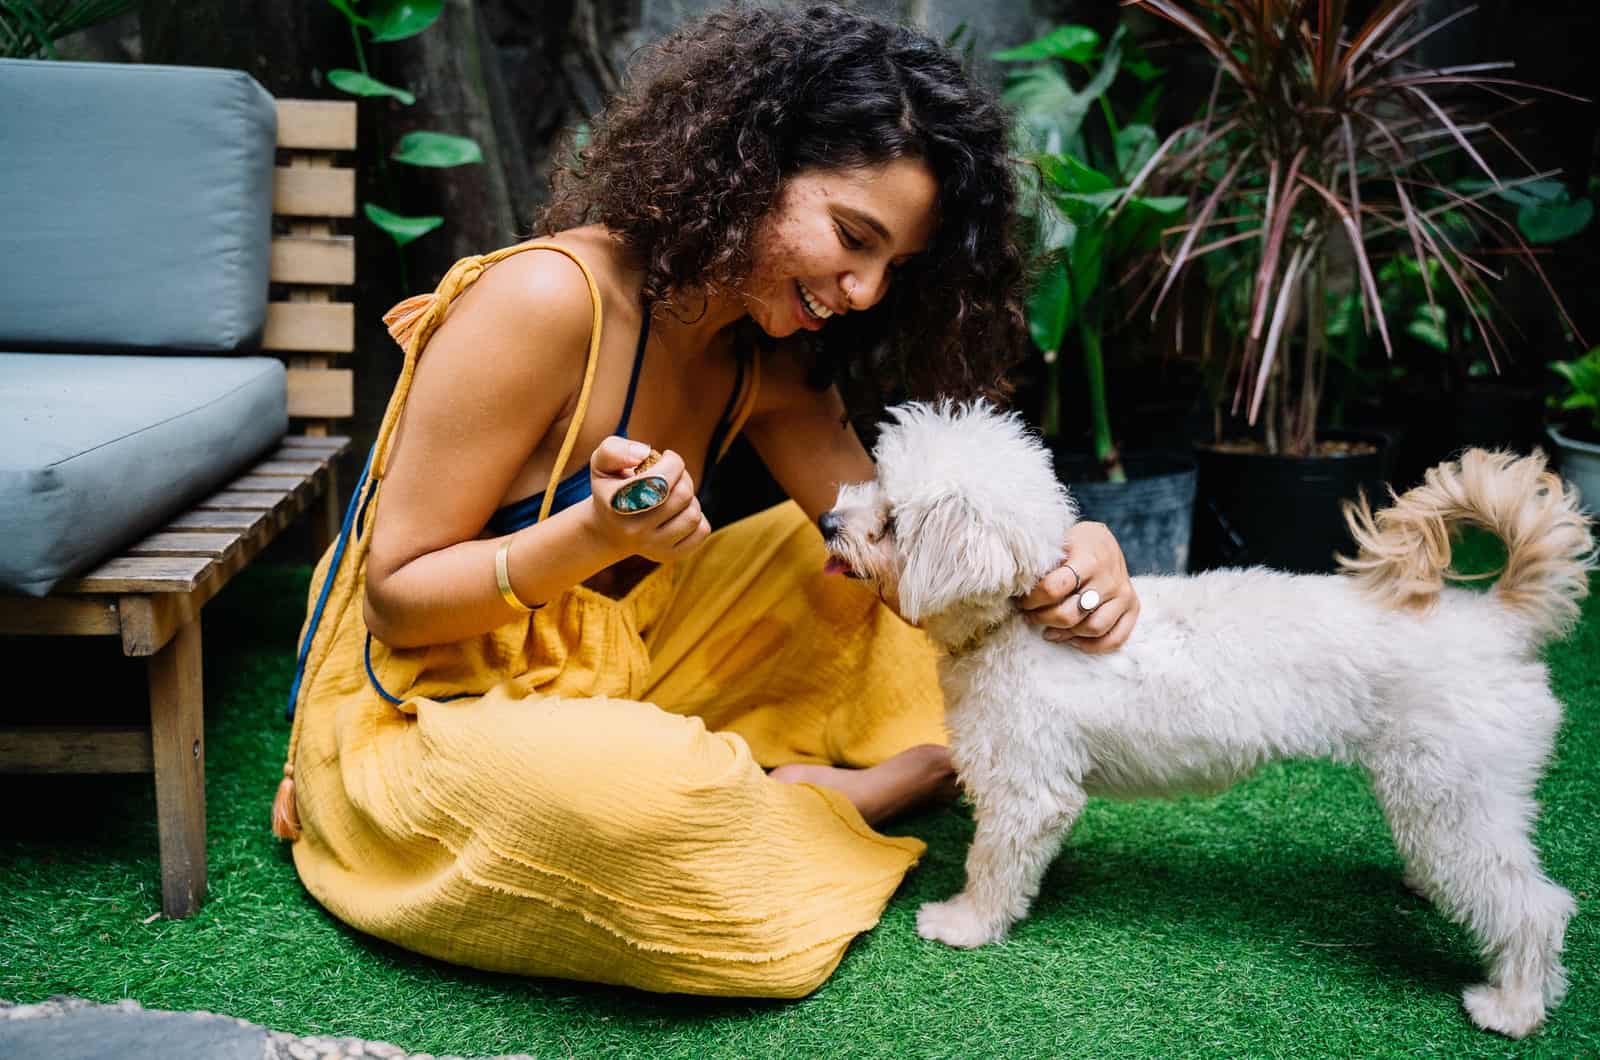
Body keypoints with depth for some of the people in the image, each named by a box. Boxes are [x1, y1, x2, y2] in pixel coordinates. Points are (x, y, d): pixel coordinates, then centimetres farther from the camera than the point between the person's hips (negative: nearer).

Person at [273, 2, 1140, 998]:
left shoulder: (767, 357, 0)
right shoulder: (544, 301, -24)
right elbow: (398, 598, -19)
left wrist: (1053, 564, -25)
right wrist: (598, 535, -36)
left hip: (608, 678, 8)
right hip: (420, 717, -7)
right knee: (659, 787, -36)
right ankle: (829, 801, -6)